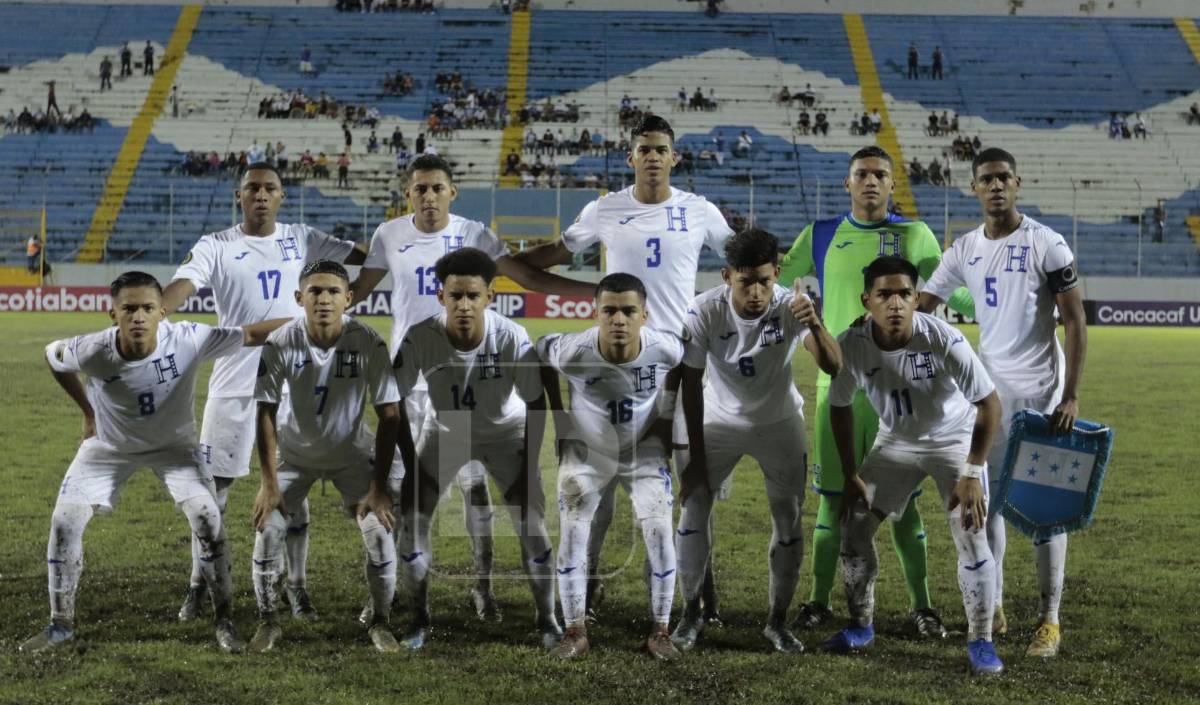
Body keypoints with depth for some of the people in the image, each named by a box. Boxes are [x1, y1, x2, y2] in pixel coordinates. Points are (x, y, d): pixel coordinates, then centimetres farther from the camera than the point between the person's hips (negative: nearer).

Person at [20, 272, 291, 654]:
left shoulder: (187, 340, -33)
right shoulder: (92, 350, -29)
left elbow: (249, 335, -27)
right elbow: (52, 355, -6)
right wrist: (88, 410, 0)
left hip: (173, 444, -1)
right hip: (109, 445, 1)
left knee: (207, 516, -17)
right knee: (65, 519, -7)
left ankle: (224, 621, -1)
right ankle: (60, 624, 13)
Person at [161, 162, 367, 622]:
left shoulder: (300, 239, 6)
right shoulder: (215, 247, -3)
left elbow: (365, 256, 7)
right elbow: (179, 289, -18)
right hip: (233, 384, -2)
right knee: (214, 486, 4)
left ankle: (296, 586, 18)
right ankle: (198, 585, 19)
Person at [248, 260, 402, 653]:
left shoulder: (368, 343, -24)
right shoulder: (280, 343, -22)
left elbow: (389, 416, -19)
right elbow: (266, 413, -14)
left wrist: (379, 487, -21)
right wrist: (269, 483, -17)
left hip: (352, 454, -1)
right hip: (294, 454, 1)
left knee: (380, 531, -11)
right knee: (267, 529, -8)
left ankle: (380, 622, 11)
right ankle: (268, 622, 14)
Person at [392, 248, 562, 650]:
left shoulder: (512, 338, -30)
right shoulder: (420, 338, -30)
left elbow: (536, 404, -16)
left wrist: (528, 467, -15)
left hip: (506, 432, -1)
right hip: (444, 432, 1)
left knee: (531, 521, -8)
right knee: (410, 517, -6)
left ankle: (546, 619, 14)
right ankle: (419, 621, 13)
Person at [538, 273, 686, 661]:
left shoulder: (665, 348, -27)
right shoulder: (572, 351, -31)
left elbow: (683, 372, -1)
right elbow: (541, 352, -6)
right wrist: (558, 415, -1)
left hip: (644, 449, 0)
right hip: (586, 449, 0)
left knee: (660, 534, -8)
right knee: (571, 534, -4)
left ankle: (660, 632, 7)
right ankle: (575, 632, 9)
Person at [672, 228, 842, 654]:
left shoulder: (790, 306, -25)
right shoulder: (704, 312, -25)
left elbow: (833, 367, -37)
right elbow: (691, 386, -17)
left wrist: (815, 325, -57)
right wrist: (695, 458, -15)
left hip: (780, 423, 1)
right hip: (720, 422, 0)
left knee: (789, 524, 3)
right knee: (692, 512, -4)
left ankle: (778, 621, 21)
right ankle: (691, 613, 15)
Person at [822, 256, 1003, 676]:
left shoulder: (944, 340, -31)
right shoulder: (851, 345, -22)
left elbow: (989, 404, -22)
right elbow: (840, 407, -4)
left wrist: (972, 473, -25)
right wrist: (850, 476, -4)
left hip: (955, 440, -3)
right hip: (895, 442, 3)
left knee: (971, 536, -15)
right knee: (853, 527, -1)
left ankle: (980, 642, 1)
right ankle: (860, 626, 20)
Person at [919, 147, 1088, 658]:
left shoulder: (1046, 244, -8)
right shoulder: (964, 250, 5)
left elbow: (1075, 322, -8)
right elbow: (920, 304, 8)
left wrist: (1071, 397, -14)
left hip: (1041, 390, -4)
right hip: (989, 387, 5)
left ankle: (1050, 619, 9)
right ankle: (992, 609, 19)